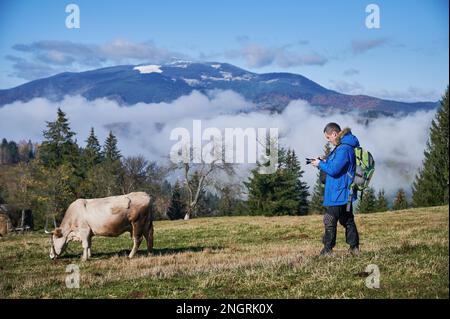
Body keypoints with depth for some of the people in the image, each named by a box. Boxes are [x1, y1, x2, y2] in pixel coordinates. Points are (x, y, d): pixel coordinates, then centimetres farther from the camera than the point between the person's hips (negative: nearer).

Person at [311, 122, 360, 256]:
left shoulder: (344, 149, -21)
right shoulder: (345, 146, 12)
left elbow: (334, 170, -23)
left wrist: (320, 164, -7)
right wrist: (325, 162, 8)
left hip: (338, 193, -10)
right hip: (345, 193, 10)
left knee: (330, 221, -2)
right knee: (347, 219, 16)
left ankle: (327, 250, 3)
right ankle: (354, 248, 21)